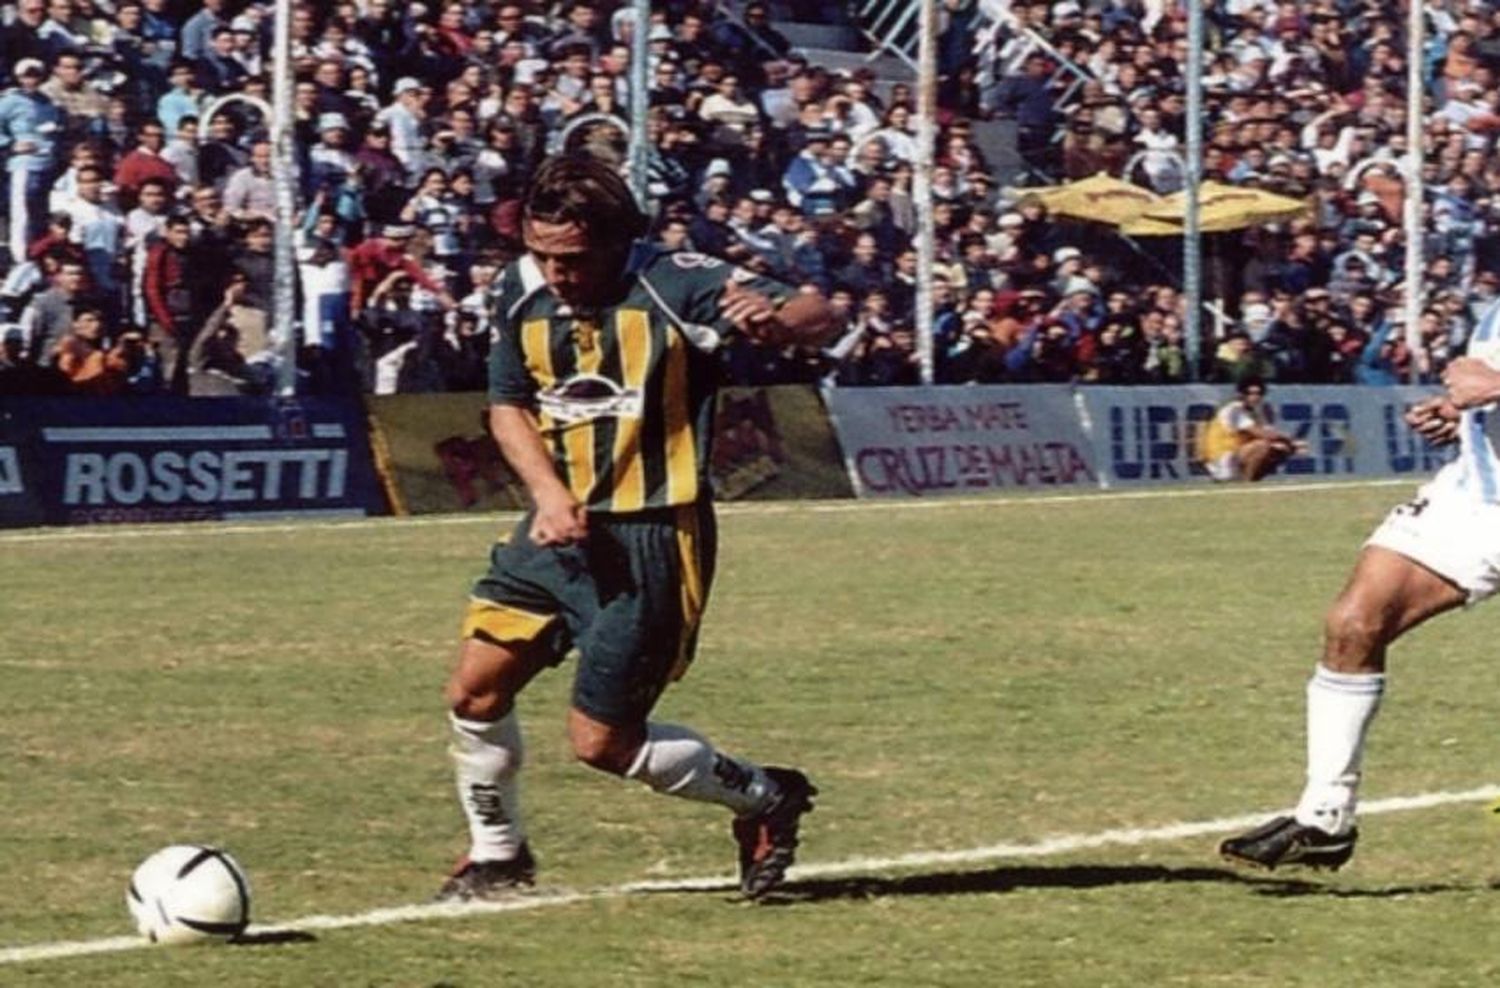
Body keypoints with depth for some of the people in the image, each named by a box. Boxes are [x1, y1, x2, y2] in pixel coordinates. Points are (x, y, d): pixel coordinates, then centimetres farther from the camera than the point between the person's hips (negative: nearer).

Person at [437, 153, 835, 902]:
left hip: (651, 539, -6)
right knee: (475, 691, 1)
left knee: (601, 742, -3)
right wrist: (550, 493, -6)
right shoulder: (523, 293, 0)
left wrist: (776, 321, -47)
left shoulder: (673, 285, -17)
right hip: (560, 529, 6)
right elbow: (508, 405, 12)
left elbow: (816, 317, -22)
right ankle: (496, 856, 24)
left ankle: (764, 798, 20)